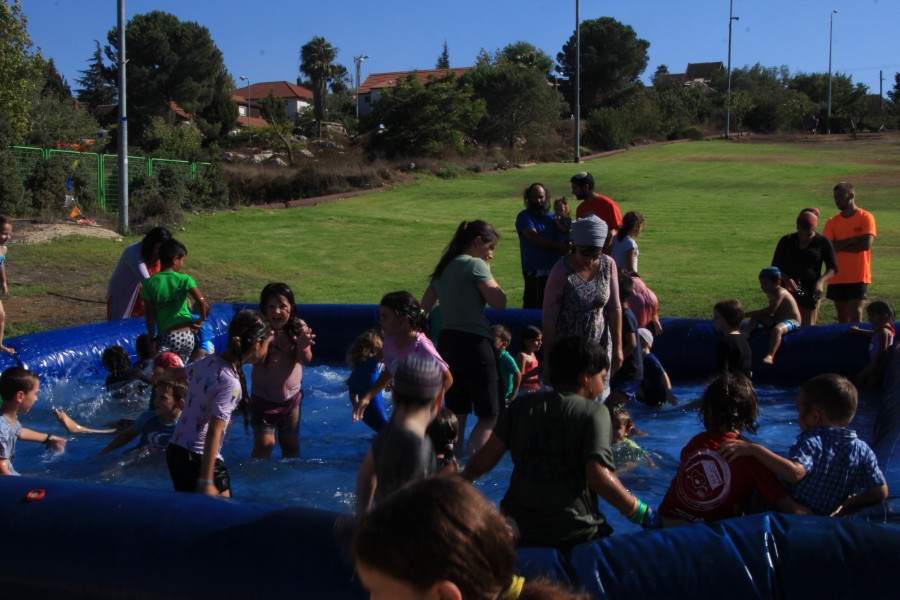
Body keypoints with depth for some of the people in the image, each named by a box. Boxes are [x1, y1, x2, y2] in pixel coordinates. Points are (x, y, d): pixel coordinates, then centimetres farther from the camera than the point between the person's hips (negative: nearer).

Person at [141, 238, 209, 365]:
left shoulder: (149, 283, -1)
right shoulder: (184, 279, -3)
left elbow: (149, 315, -1)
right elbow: (202, 303, -15)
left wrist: (152, 339, 5)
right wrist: (201, 320, 3)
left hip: (167, 338, -2)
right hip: (187, 336, 2)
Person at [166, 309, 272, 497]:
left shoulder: (208, 361, 2)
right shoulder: (230, 382, -20)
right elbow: (213, 432, -23)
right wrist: (206, 481, -21)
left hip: (175, 450, 8)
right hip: (199, 459, -8)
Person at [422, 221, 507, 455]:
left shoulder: (443, 268, 16)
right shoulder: (475, 265, -8)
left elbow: (423, 309, 18)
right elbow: (499, 302, -10)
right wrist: (488, 276, 3)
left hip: (446, 341, 8)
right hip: (473, 342, -8)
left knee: (457, 413, 15)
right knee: (489, 415, -2)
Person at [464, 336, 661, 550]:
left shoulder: (521, 406, 7)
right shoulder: (594, 412, -4)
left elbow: (483, 461, 5)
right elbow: (598, 476, -17)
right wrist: (642, 514, -9)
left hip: (518, 528, 4)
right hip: (573, 535, -4)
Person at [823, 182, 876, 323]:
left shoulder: (866, 217, -3)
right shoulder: (832, 222, 7)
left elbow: (866, 244, -15)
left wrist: (840, 246, -7)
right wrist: (852, 240, -12)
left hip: (858, 277, -4)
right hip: (837, 278, 4)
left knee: (856, 313, -10)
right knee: (842, 316, 8)